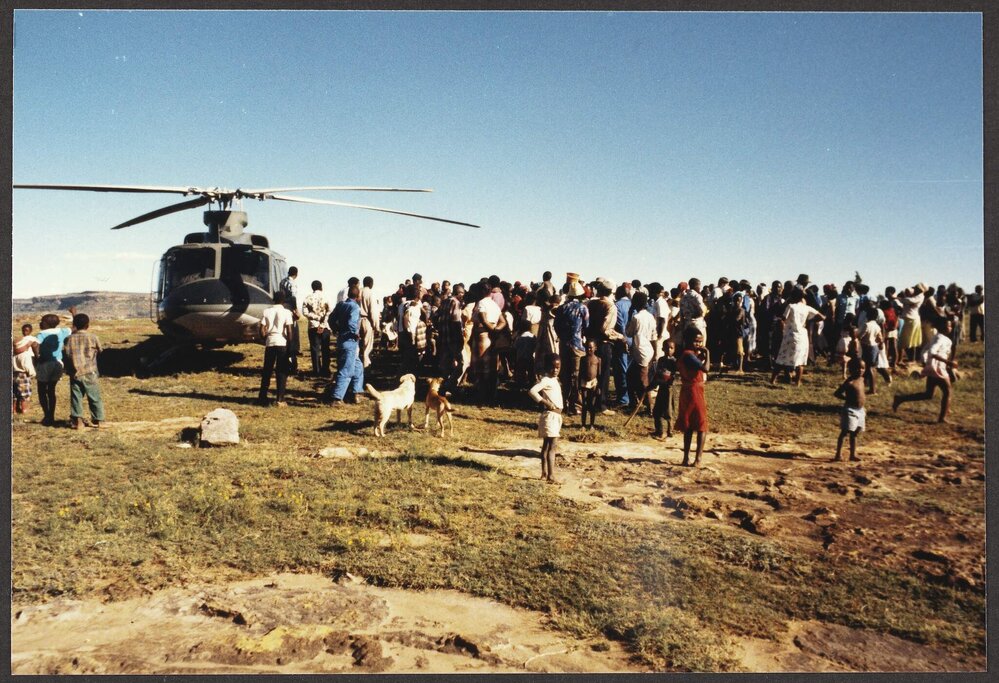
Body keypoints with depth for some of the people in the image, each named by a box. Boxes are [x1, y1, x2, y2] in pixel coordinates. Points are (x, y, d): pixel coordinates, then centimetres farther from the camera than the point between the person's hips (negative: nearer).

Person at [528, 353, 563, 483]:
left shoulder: (554, 380, 14)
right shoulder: (545, 380, -15)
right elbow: (532, 391, -28)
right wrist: (546, 402, -24)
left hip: (556, 416, 10)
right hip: (550, 416, -10)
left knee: (546, 446, 13)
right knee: (552, 446, -13)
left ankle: (544, 473, 20)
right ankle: (550, 476, -15)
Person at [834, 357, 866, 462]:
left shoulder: (861, 379, 8)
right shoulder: (849, 382, -16)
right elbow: (836, 393, -16)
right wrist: (848, 398, -20)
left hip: (860, 410, 8)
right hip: (850, 410, -8)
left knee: (855, 433, 13)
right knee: (844, 432, -4)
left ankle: (853, 454, 20)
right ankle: (839, 454, 1)